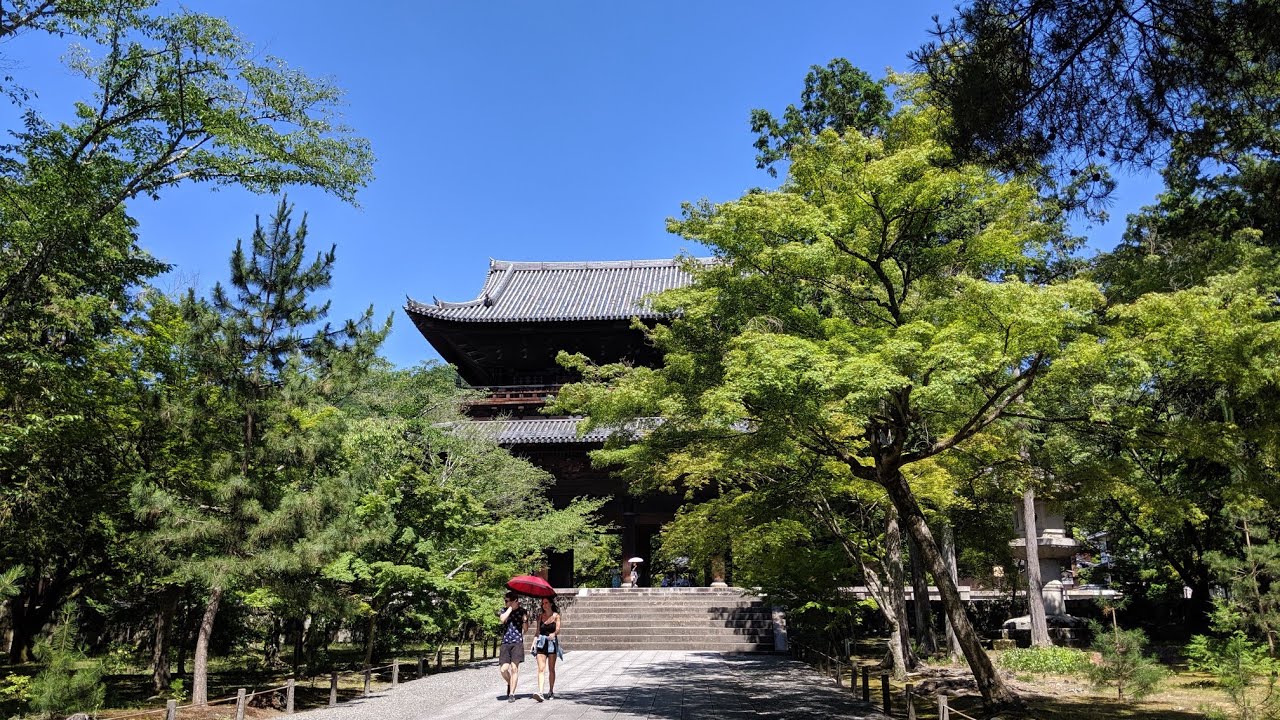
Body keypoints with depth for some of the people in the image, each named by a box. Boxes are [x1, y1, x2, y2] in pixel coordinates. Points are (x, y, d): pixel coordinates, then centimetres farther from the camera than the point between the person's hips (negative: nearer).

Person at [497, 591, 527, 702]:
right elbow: (502, 619, -12)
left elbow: (525, 629, 8)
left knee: (514, 668, -8)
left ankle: (511, 694, -1)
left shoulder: (522, 611, 6)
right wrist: (511, 608, -8)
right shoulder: (503, 611, 11)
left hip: (517, 643, -2)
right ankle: (510, 684, 24)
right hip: (505, 643, 2)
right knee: (503, 669, -6)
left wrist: (525, 620, -11)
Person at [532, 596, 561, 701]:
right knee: (541, 668, -11)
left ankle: (551, 691, 19)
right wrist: (534, 642, -3)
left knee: (551, 669, 7)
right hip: (541, 642, 1)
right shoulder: (540, 617, 9)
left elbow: (558, 630, -7)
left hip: (552, 642, -1)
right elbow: (538, 631, 9)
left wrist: (554, 634, -29)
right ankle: (540, 692, -21)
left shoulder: (556, 616, 2)